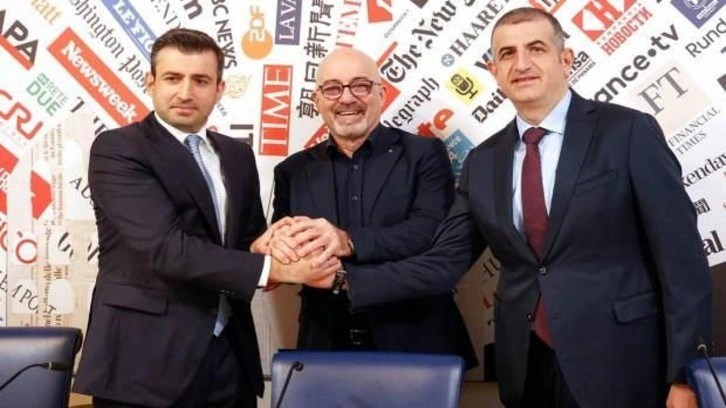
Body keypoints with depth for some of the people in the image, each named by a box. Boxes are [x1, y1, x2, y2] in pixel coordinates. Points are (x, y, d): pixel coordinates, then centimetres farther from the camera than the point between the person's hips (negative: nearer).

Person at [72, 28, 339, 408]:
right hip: (147, 359, -5)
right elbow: (165, 246, -19)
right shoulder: (116, 149, -9)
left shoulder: (238, 155, 11)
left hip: (229, 355, 6)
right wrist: (273, 268, -19)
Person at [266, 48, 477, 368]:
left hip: (415, 344, -2)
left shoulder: (424, 154, -2)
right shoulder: (293, 171, 7)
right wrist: (280, 244, -22)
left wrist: (348, 242, -28)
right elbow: (279, 249, 2)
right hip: (326, 347, 2)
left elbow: (435, 231, -16)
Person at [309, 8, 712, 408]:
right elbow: (442, 263, 4)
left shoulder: (629, 132, -7)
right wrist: (343, 279, -8)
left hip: (619, 365, -4)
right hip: (526, 367, 4)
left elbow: (682, 258, -8)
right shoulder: (482, 162, 7)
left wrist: (684, 375, -11)